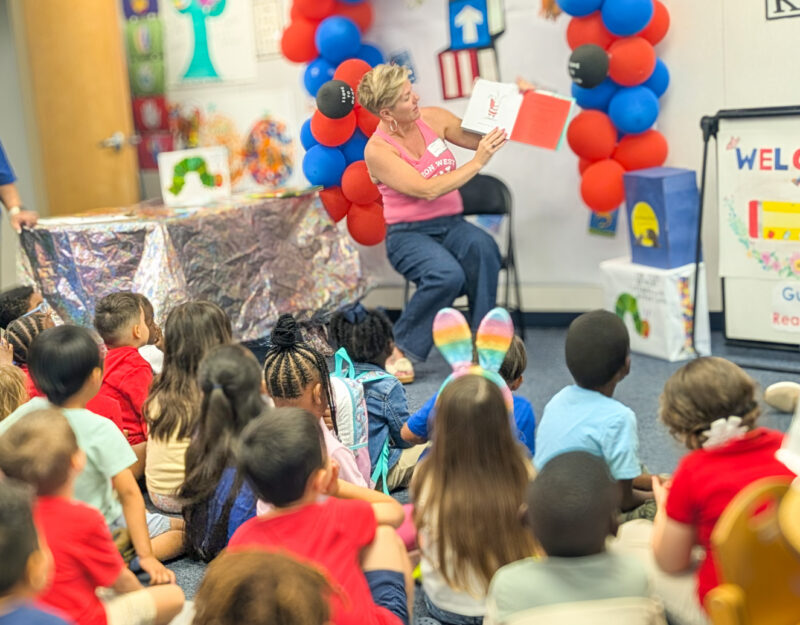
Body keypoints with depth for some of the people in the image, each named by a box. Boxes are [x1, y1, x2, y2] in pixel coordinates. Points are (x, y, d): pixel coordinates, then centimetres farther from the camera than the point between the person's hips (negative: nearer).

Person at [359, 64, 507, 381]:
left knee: (483, 248, -32)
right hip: (409, 233, -4)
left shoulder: (432, 118, 2)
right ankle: (401, 350, -13)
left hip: (452, 224, 4)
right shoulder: (377, 150, -13)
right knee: (448, 274, -35)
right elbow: (428, 190, -22)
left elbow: (480, 138, 13)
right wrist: (477, 163, -23)